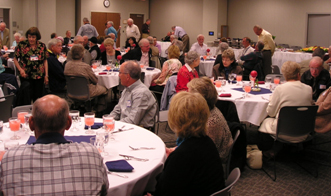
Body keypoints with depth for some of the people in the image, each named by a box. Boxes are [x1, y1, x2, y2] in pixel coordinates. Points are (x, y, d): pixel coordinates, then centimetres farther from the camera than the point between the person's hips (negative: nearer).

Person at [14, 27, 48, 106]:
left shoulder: (42, 46, 4)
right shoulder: (22, 45, -2)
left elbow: (45, 61, 9)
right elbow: (15, 59, 3)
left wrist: (46, 75, 5)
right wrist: (20, 69, -11)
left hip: (39, 76, 2)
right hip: (26, 75, -2)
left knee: (38, 97, 7)